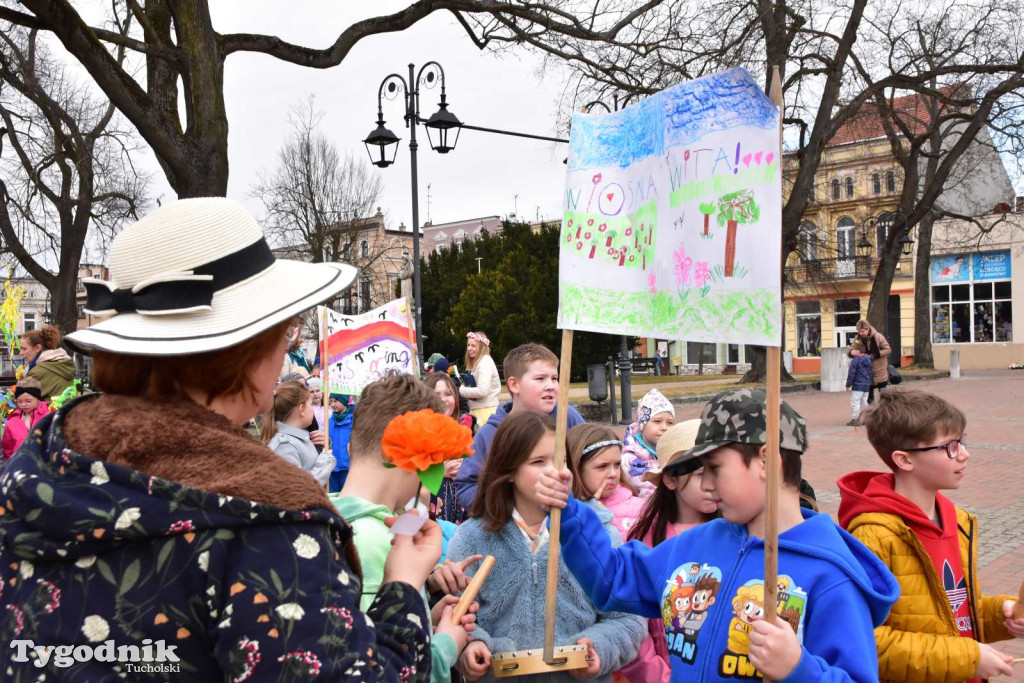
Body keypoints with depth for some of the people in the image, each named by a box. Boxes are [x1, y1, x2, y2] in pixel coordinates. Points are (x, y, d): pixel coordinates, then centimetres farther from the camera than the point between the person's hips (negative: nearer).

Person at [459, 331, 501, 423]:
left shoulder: (485, 363, -13)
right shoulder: (477, 363, 15)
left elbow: (482, 391, -22)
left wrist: (461, 390, -10)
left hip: (485, 411, -9)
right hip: (477, 410, 9)